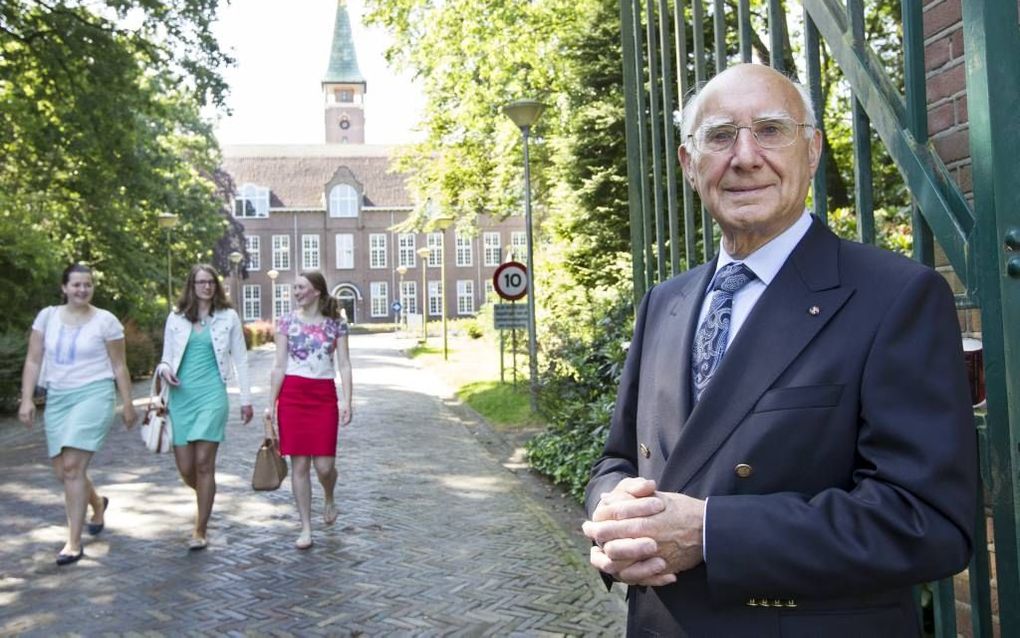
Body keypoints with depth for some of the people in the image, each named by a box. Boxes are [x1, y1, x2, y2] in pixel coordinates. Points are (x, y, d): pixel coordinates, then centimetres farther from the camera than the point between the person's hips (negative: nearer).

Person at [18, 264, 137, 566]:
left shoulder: (106, 321, -3)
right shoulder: (47, 316, 5)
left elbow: (119, 366, 1)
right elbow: (33, 361, 6)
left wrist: (127, 404, 1)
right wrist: (27, 399, -2)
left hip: (93, 395, -5)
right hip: (57, 398, 5)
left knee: (72, 466, -15)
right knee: (63, 471, 10)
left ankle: (74, 543, -5)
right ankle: (98, 504, 42)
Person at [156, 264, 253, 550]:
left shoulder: (228, 317, 4)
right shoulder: (176, 318, 9)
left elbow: (240, 359, 6)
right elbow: (167, 357, 14)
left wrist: (246, 399, 3)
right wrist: (164, 369, -10)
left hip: (212, 396, -2)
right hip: (181, 397, 3)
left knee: (204, 464, -7)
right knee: (185, 469, 3)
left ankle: (200, 530, 6)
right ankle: (205, 499, 37)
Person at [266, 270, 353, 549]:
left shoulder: (336, 324, 3)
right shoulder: (287, 321, 4)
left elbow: (344, 365, 0)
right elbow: (279, 366, 3)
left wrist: (346, 400, -12)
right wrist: (271, 404, -1)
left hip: (325, 396, 0)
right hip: (292, 395, 0)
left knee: (324, 464, -3)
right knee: (299, 464, 1)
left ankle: (329, 499, 31)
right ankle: (306, 528, 11)